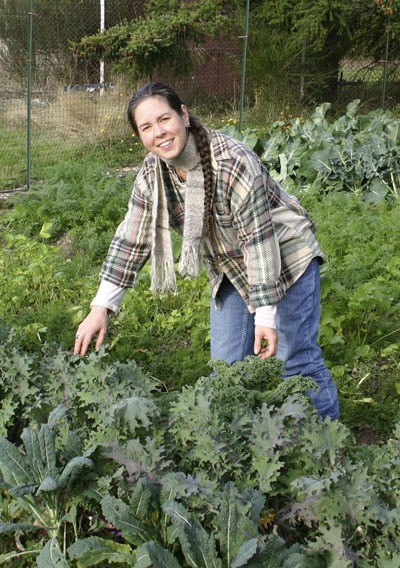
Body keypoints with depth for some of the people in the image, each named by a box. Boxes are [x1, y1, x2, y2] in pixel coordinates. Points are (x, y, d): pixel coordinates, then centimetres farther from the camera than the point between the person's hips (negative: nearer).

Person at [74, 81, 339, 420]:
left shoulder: (234, 162, -29)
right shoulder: (151, 174, -10)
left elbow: (259, 239, -27)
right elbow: (131, 240, -7)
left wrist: (266, 314, -26)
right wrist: (101, 308, -12)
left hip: (284, 256, -6)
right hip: (231, 271, 6)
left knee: (295, 360, -3)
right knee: (227, 366, 5)